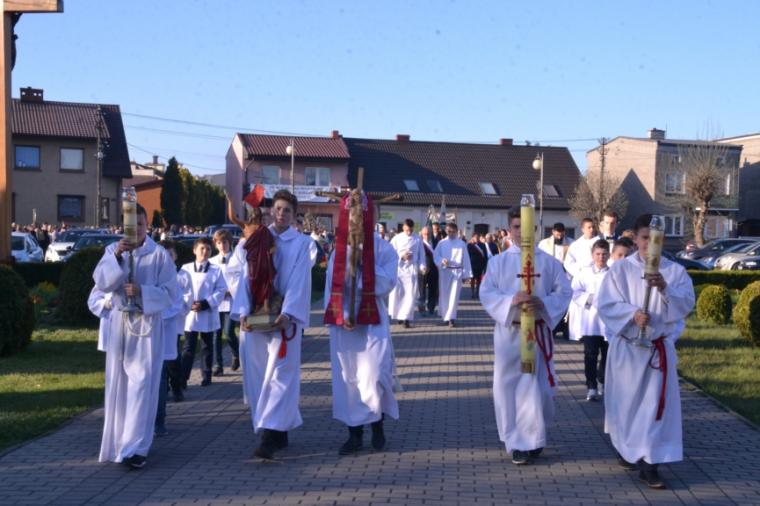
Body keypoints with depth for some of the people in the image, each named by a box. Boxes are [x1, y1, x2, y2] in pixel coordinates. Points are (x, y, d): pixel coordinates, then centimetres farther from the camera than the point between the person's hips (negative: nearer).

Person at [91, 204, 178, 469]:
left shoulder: (160, 254, -3)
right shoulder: (113, 250, 5)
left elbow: (169, 292, -6)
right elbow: (101, 282, -8)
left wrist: (141, 292, -20)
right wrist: (117, 255, -21)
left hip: (147, 325, -3)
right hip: (118, 323, 3)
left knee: (142, 384, -9)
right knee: (118, 384, 9)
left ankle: (135, 447, -9)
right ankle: (118, 442, 23)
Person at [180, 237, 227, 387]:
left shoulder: (216, 270, 0)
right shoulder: (186, 268, 4)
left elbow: (221, 290, -4)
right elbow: (180, 288, 2)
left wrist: (206, 303, -14)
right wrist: (189, 303, -14)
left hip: (208, 314, 0)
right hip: (190, 313, 0)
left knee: (207, 347, 11)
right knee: (189, 347, 0)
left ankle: (206, 376, 21)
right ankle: (183, 377, -1)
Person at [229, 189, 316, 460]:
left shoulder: (302, 244, 2)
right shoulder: (256, 240, 10)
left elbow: (300, 281, -7)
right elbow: (245, 276, 4)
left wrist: (287, 313, -19)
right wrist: (243, 311, -7)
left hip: (284, 317, -4)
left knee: (279, 375, -9)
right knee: (257, 375, 6)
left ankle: (271, 435, -12)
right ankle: (279, 431, 17)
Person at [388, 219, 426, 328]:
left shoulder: (417, 240, 3)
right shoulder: (396, 239, 1)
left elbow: (421, 254, 5)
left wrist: (422, 266, -9)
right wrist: (401, 257, -14)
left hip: (412, 270, 0)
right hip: (398, 269, 0)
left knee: (410, 294, -5)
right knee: (396, 293, 1)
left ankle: (406, 318, -2)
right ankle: (398, 315, 20)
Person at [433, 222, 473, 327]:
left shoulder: (461, 243, 2)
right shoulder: (442, 243, 5)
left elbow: (466, 259, 3)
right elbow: (435, 255, 5)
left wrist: (466, 274, 1)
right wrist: (441, 260, -16)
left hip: (457, 271, -1)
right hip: (444, 271, 1)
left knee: (454, 295, -6)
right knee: (444, 295, 7)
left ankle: (450, 318, -6)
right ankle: (445, 316, 20)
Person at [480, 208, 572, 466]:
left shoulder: (548, 261, 2)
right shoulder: (499, 262, 1)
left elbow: (564, 292, 2)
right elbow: (486, 293, -5)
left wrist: (543, 303, -17)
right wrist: (510, 300, -22)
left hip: (538, 332, 0)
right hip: (509, 331, 1)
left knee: (538, 386, -1)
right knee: (508, 386, 4)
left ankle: (533, 439, 19)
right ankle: (516, 442, 18)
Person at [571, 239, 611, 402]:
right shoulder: (584, 272, 1)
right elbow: (575, 292, -4)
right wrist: (588, 298, -18)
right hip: (589, 321, -1)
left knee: (606, 354, 13)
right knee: (591, 355, -2)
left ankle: (602, 382, 33)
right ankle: (591, 386, 3)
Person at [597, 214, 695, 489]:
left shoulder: (675, 271, 1)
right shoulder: (620, 269, -3)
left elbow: (687, 304, -9)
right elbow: (606, 304, -8)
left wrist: (665, 288, -26)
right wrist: (633, 313, -24)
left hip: (660, 347, 1)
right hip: (626, 346, 0)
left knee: (657, 403, -3)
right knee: (626, 401, 11)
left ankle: (648, 463, 0)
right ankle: (626, 448, 35)